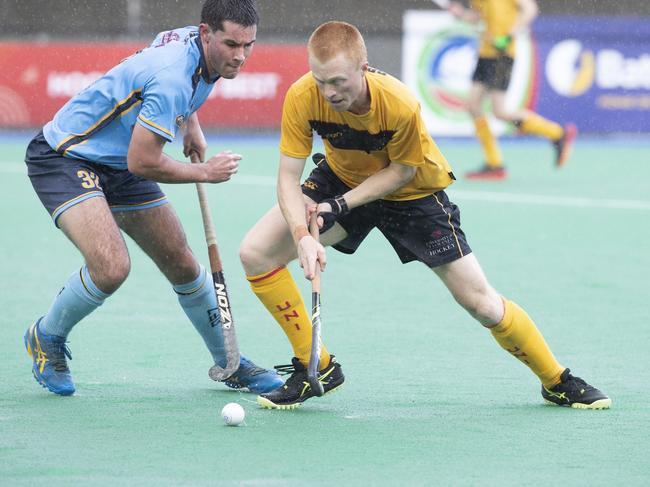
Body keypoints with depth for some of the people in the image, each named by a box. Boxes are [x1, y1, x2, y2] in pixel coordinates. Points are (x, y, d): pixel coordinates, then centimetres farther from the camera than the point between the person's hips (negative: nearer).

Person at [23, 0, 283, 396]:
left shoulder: (195, 42, -4)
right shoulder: (173, 77, -33)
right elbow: (142, 162, -27)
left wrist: (190, 125, 10)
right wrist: (204, 173, -13)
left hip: (118, 166, 9)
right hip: (64, 157, -9)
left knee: (182, 264, 8)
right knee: (112, 266, -27)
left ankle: (230, 363, 25)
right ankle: (46, 338, 1)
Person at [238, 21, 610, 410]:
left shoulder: (400, 105, -37)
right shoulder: (302, 98, -29)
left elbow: (402, 171, -20)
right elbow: (289, 175, -23)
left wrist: (341, 205, -30)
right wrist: (302, 236, -39)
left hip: (413, 192, -3)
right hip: (341, 179, 3)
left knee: (482, 303, -4)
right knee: (257, 253, -14)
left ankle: (557, 381, 19)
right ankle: (317, 368, -1)